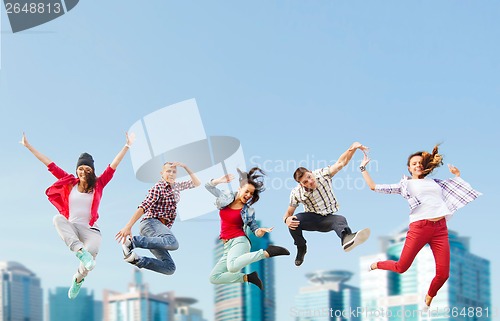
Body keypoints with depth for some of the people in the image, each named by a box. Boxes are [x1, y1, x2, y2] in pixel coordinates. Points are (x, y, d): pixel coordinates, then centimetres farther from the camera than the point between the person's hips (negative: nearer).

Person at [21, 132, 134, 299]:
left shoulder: (98, 184, 6)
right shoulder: (69, 182, 7)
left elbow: (113, 166, 0)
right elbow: (51, 165, 7)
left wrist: (127, 146, -6)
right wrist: (28, 146, 7)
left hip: (90, 229, -1)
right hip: (70, 228, 1)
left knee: (89, 263, -27)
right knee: (58, 218, -33)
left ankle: (78, 279, 11)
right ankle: (81, 252, -45)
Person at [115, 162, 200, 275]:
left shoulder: (176, 187, 24)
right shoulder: (158, 187, -1)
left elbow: (196, 183, 34)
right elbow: (143, 207, -13)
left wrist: (185, 167, 20)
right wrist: (128, 226, -23)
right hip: (151, 223, -8)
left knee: (169, 268, -10)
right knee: (173, 243, -41)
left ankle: (136, 260, -10)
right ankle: (132, 241, -33)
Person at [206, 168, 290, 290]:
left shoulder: (248, 211, 0)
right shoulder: (227, 197, 9)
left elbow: (255, 229, 4)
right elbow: (209, 186, 15)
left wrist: (261, 231, -20)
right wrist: (220, 180, -3)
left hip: (239, 241, -6)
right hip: (228, 246, 6)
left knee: (232, 266, -41)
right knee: (214, 278, -4)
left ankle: (267, 252, -29)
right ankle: (248, 277, 2)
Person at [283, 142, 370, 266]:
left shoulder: (322, 175, -12)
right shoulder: (296, 193, -12)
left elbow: (341, 163, -17)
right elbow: (289, 213, -2)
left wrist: (352, 148, -36)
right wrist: (287, 220, -28)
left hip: (328, 219, -1)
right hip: (312, 218, 1)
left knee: (340, 220, -36)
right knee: (293, 221, -31)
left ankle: (346, 238, -75)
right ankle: (301, 249, -3)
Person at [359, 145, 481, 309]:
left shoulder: (435, 182, 22)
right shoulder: (405, 184, 14)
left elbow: (460, 190, 33)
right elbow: (374, 187, 11)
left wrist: (457, 174, 22)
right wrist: (363, 168, 14)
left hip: (440, 228, 3)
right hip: (419, 228, -3)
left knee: (443, 274, -5)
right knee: (401, 267, 2)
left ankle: (428, 299, 24)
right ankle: (375, 265, 34)